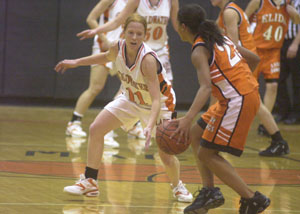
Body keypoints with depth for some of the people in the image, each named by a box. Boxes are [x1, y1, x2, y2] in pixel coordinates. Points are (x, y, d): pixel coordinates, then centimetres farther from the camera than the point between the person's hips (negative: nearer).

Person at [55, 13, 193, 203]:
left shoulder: (148, 59, -37)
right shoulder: (118, 48, -20)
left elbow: (156, 99, -41)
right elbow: (107, 57, 8)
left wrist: (150, 126, -56)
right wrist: (76, 62, 13)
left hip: (160, 103, -6)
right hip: (131, 98, 6)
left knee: (166, 155, -12)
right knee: (96, 130, -6)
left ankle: (178, 187, 20)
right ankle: (90, 182, 6)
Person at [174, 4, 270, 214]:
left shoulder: (199, 50, -12)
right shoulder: (220, 39, 14)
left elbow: (206, 87, -27)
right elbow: (254, 58, 20)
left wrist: (188, 118, -37)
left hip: (238, 102, -10)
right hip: (249, 93, 10)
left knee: (206, 154, -2)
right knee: (195, 135, 18)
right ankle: (209, 191, 16)